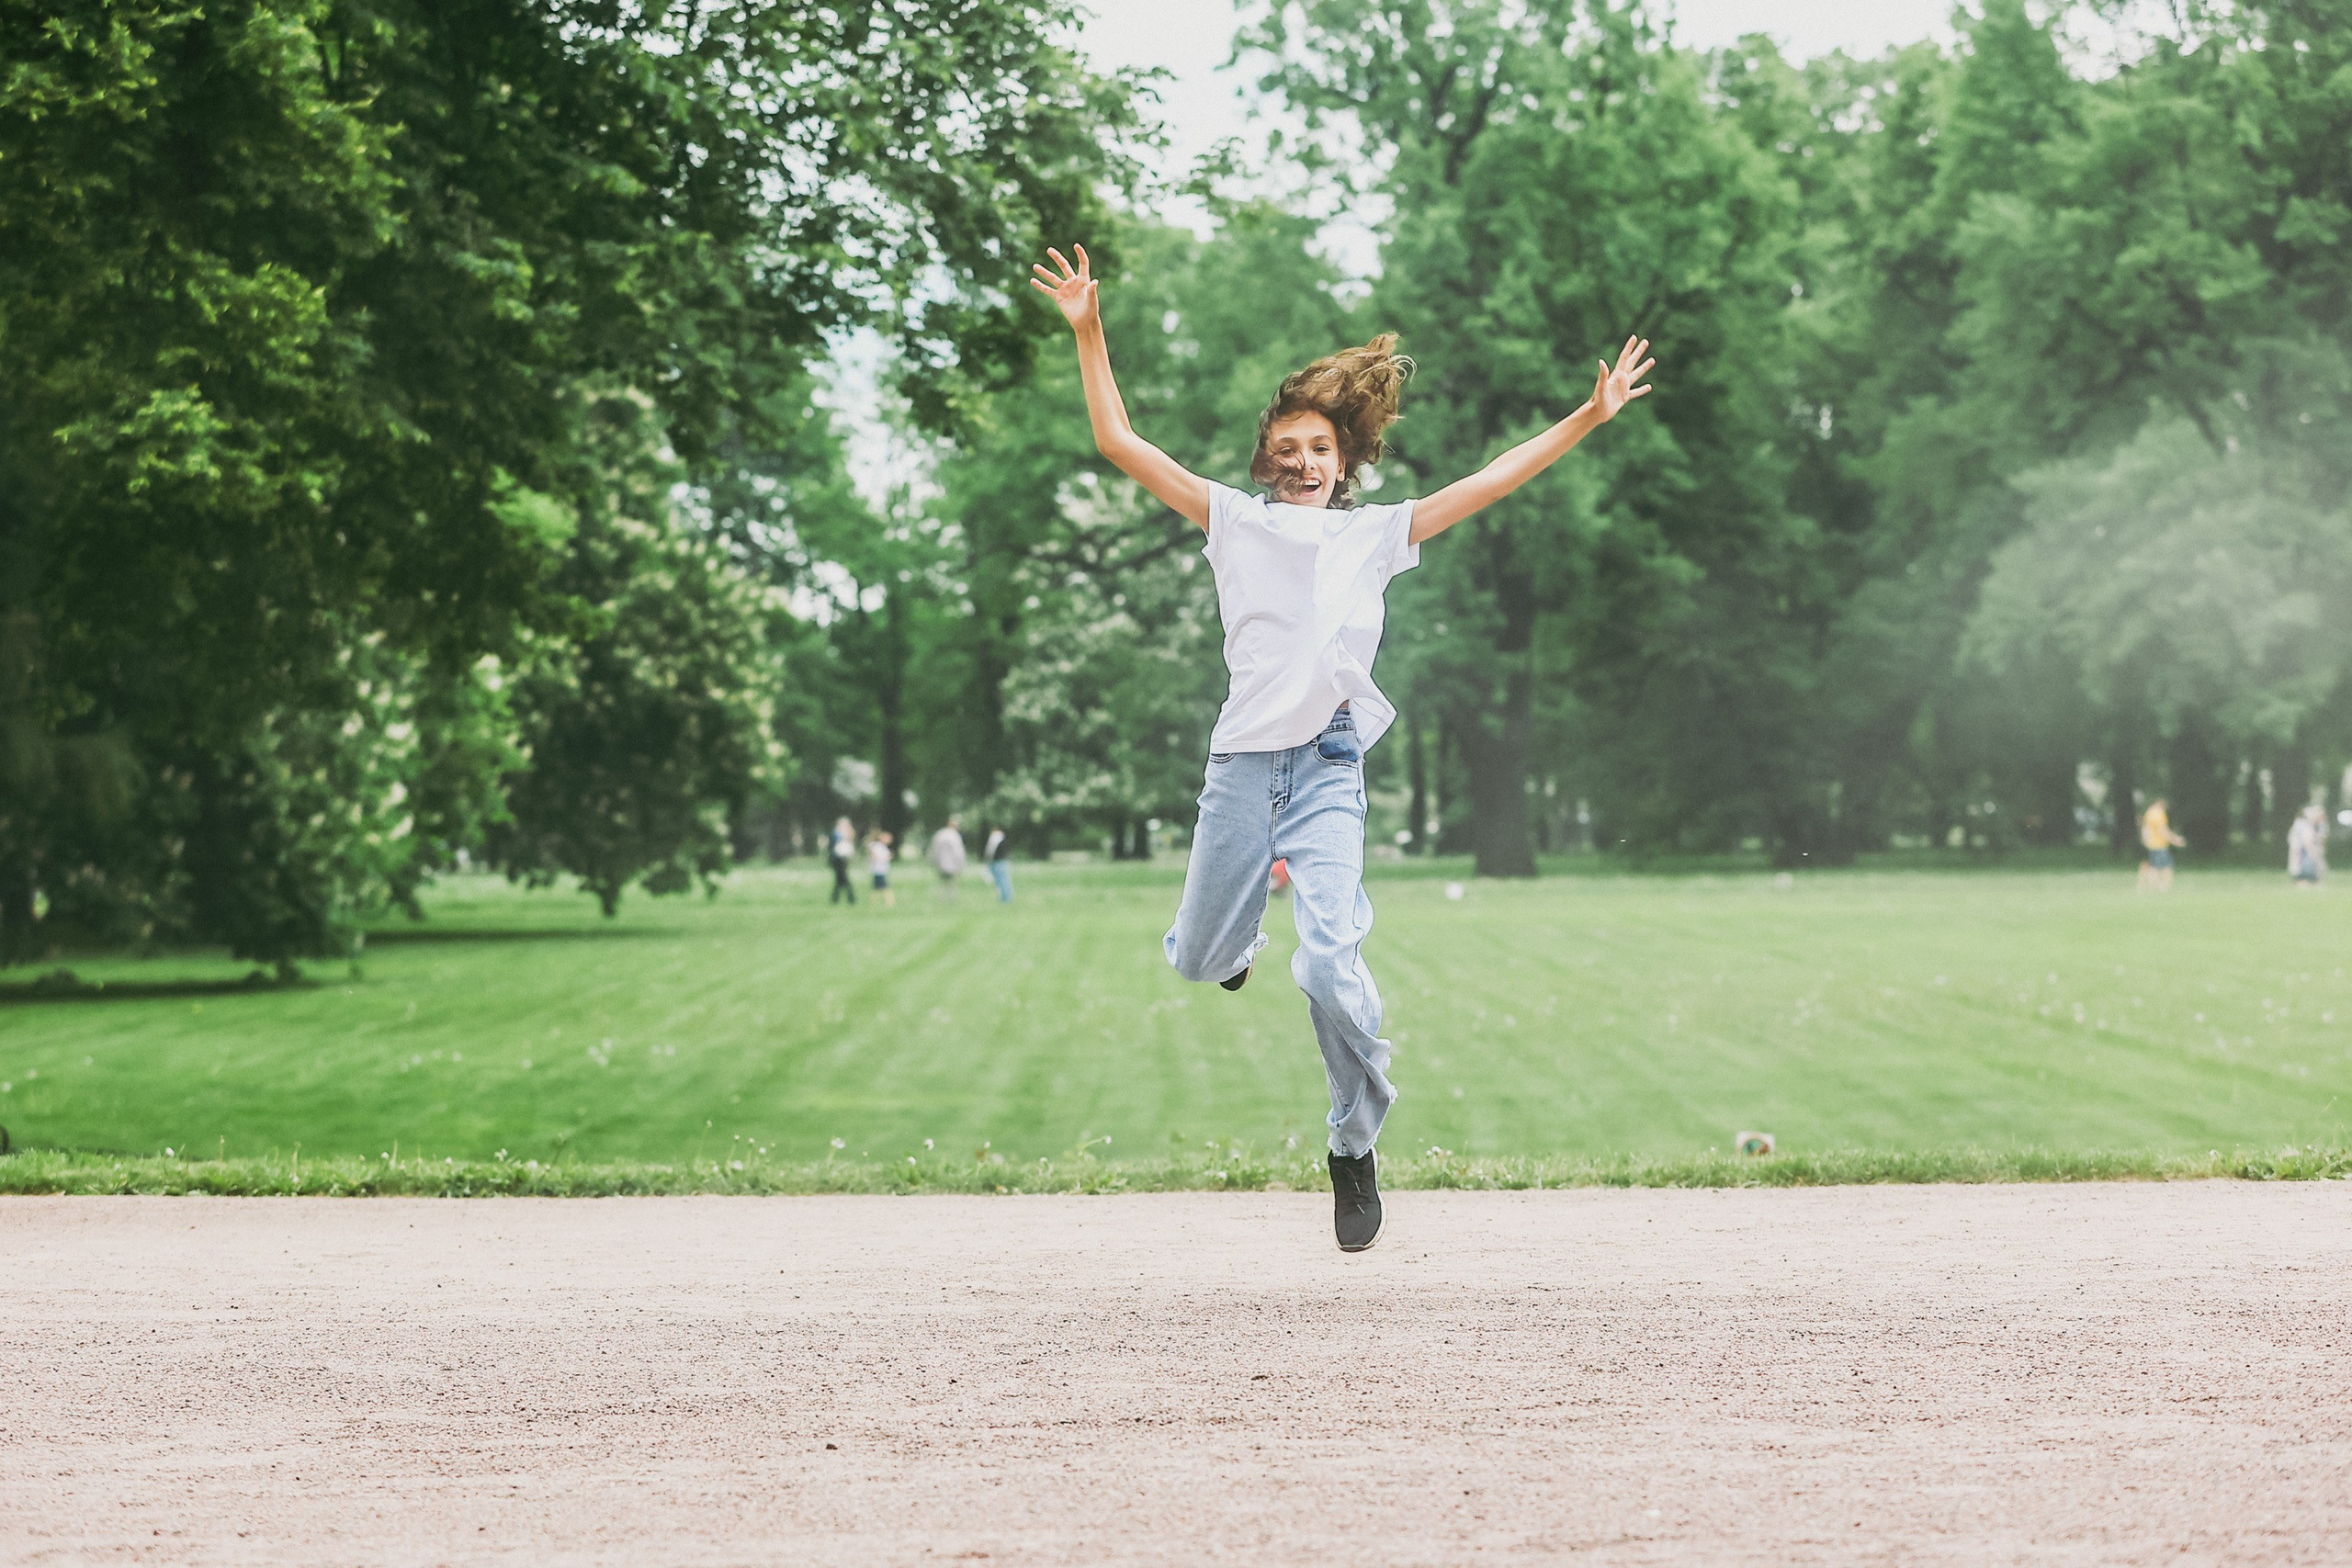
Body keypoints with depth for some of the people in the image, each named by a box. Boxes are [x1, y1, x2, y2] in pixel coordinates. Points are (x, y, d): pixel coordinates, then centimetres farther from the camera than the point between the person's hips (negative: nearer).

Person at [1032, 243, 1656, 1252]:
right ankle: (1234, 930, 50)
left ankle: (1357, 1148, -2)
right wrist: (1088, 332, -1)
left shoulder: (1376, 534, 14)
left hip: (1329, 770, -1)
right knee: (1198, 963, 10)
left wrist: (1588, 418, 6)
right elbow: (1120, 444, 7)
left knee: (1330, 964, -19)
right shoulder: (1236, 522, 12)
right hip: (1242, 762, 1)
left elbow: (1492, 481, 12)